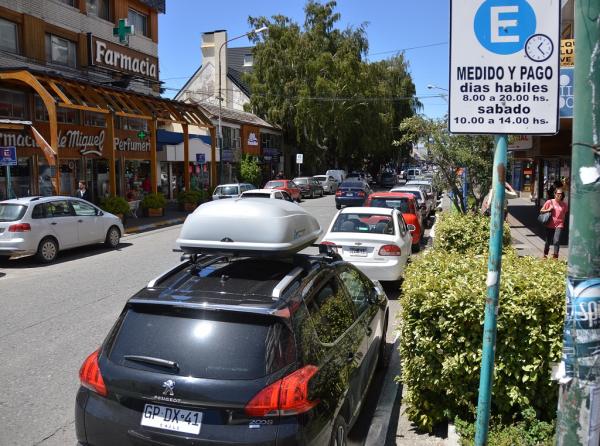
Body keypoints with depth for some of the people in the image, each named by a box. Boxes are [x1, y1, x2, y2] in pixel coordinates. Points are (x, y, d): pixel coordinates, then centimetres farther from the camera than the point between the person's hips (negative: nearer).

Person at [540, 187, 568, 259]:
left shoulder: (564, 205, 1)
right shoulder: (550, 202, -2)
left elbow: (565, 214, 15)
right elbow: (541, 211, 3)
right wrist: (548, 210, -13)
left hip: (559, 225, 0)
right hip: (550, 225, 0)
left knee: (556, 241, -15)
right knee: (548, 241, 11)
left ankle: (555, 256, -6)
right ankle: (545, 255, 30)